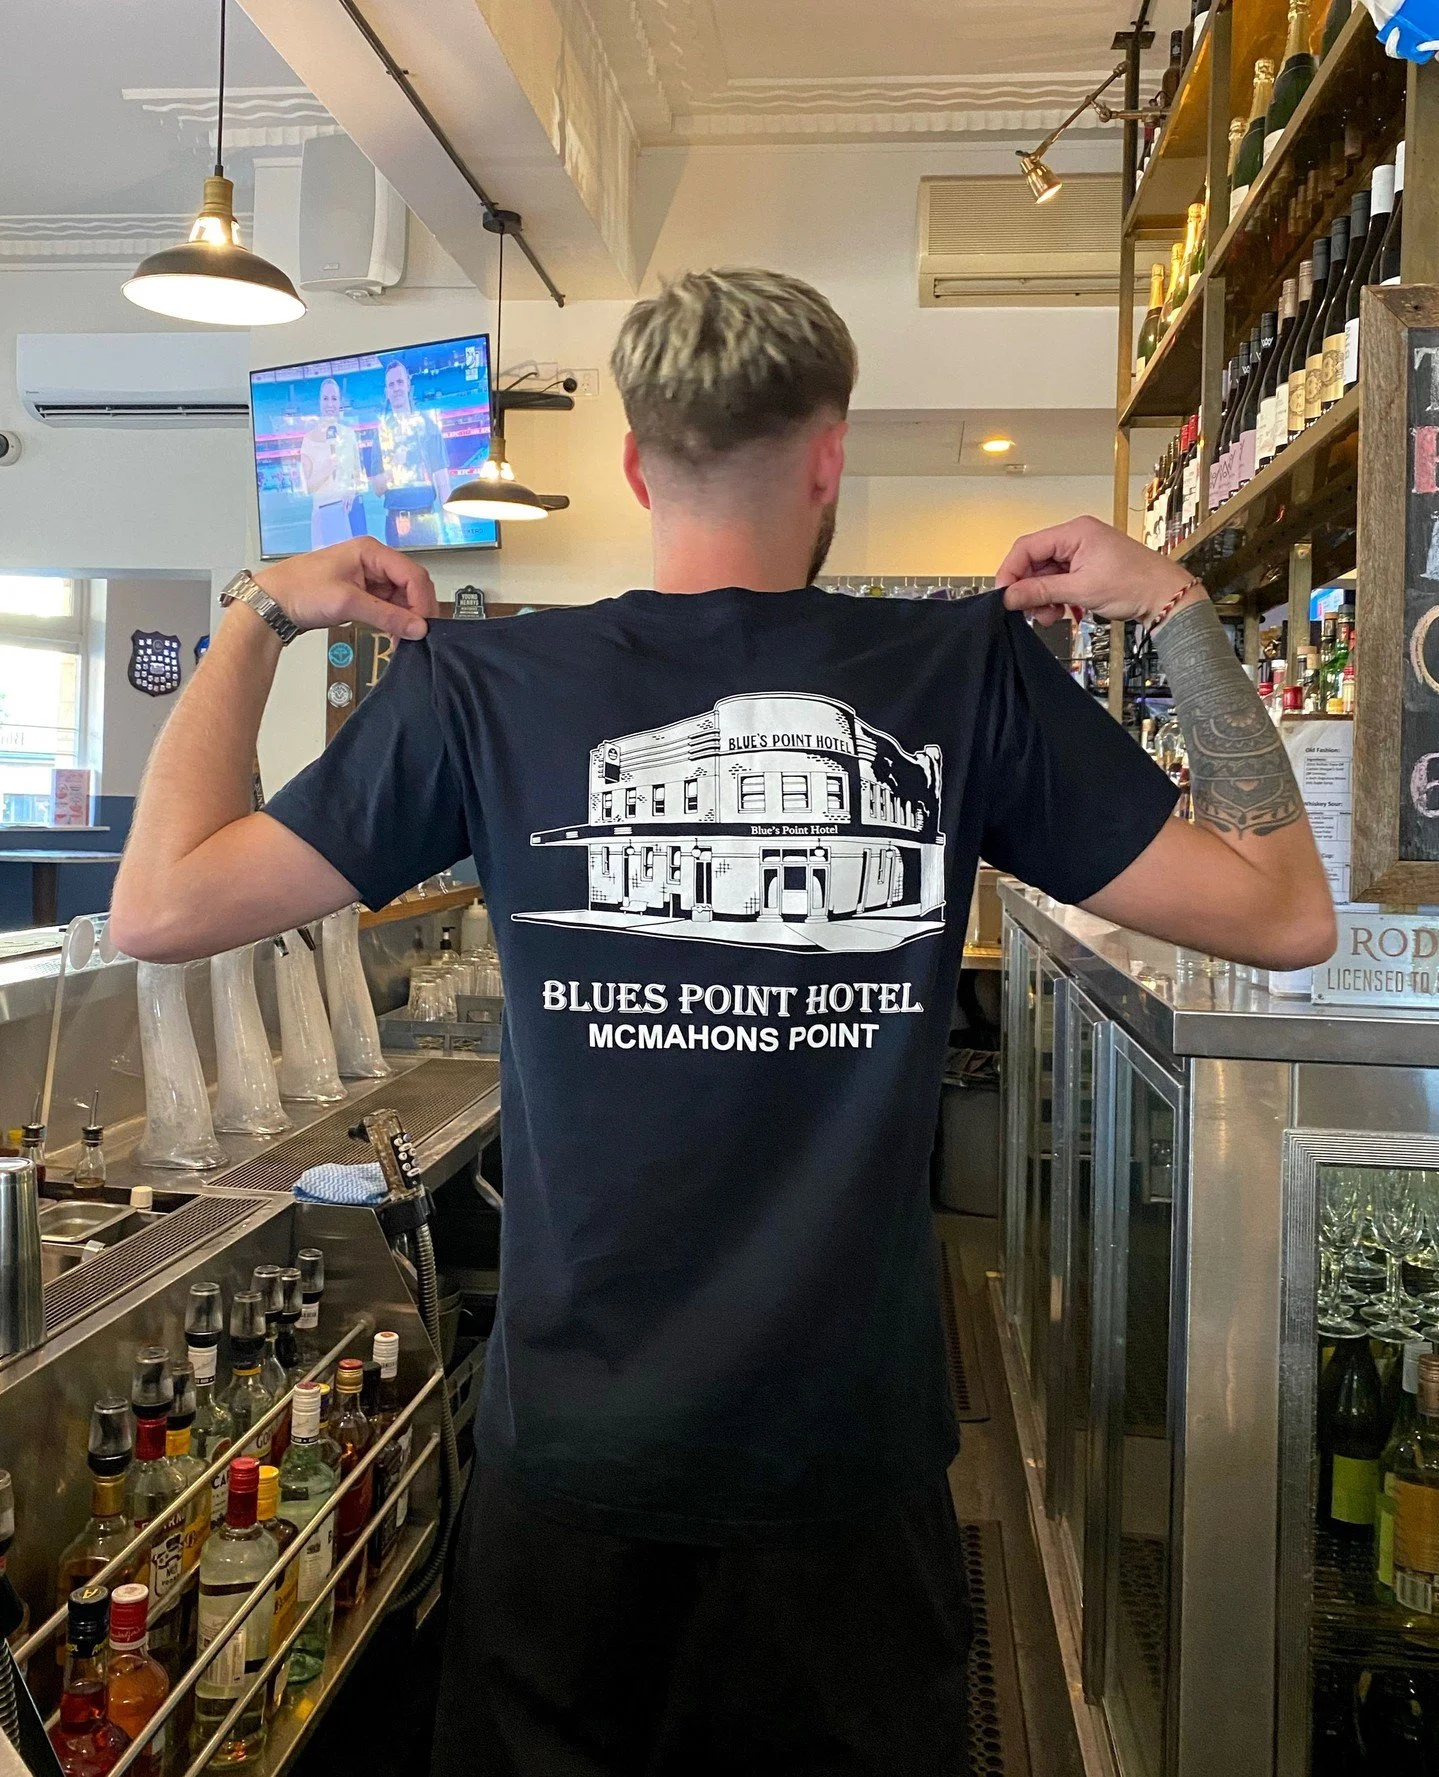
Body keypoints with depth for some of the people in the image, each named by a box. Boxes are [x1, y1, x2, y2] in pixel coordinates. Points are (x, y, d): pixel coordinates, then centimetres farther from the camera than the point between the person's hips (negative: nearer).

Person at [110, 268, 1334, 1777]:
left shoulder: (480, 685, -9)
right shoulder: (971, 673, -8)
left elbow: (156, 906, -4)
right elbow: (1285, 913, -3)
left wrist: (253, 622, 6)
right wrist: (1177, 607, 3)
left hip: (575, 1456, 0)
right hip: (850, 1466, 0)